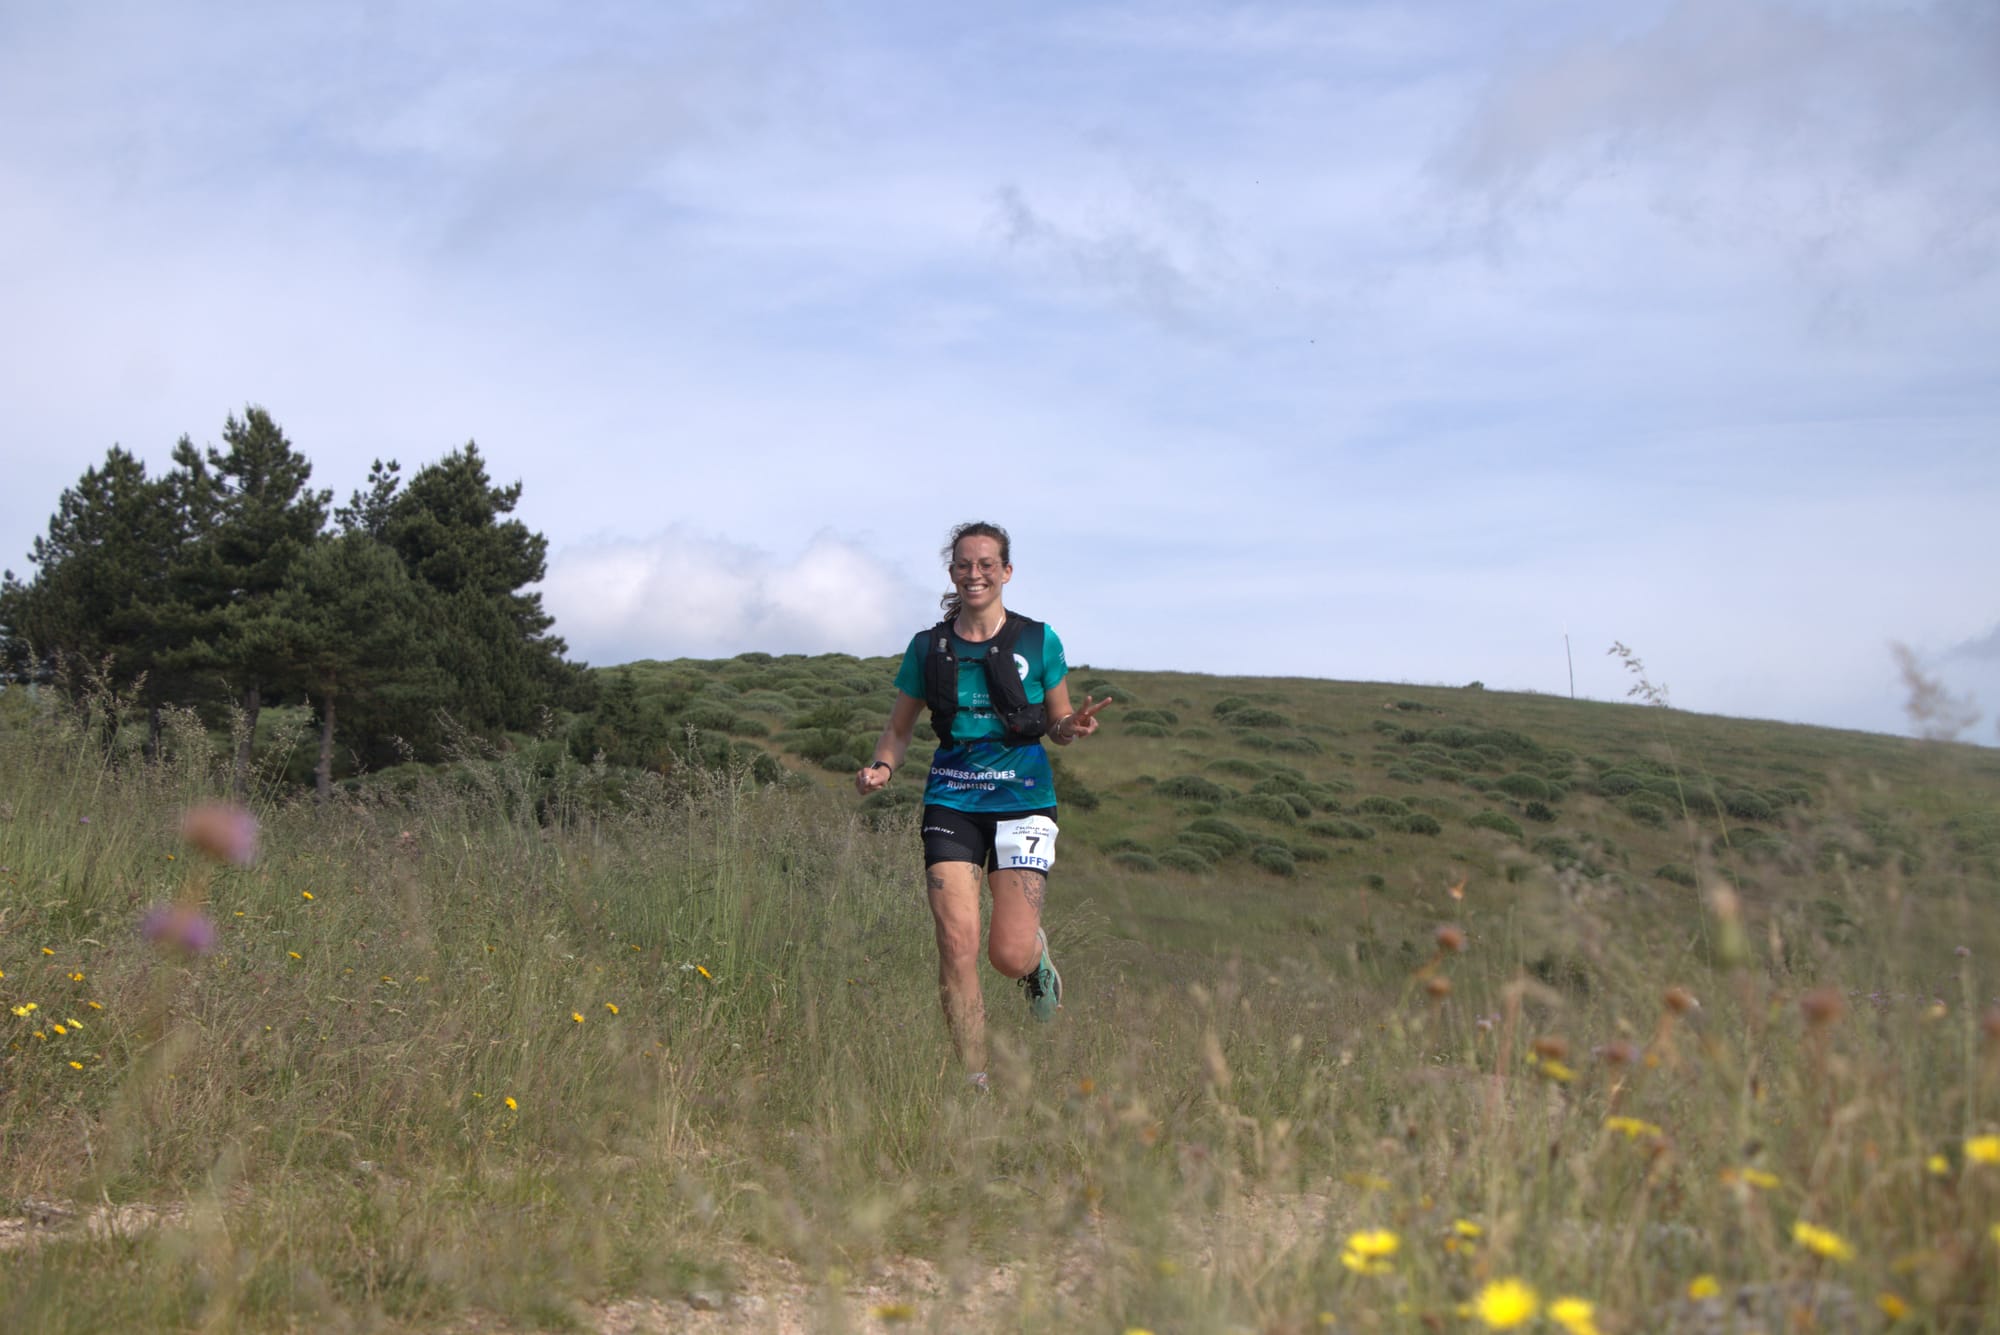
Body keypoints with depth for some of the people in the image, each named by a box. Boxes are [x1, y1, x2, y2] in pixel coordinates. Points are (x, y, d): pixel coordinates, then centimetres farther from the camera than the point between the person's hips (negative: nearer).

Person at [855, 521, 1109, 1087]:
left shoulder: (1038, 641, 2)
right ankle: (976, 1080, 5)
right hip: (951, 804, 2)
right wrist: (881, 767, -7)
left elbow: (1057, 725, 11)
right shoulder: (928, 648, 6)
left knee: (1010, 953, -12)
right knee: (957, 945, -9)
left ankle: (1040, 958, 27)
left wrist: (1073, 727, -12)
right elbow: (898, 729, 14)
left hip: (1022, 801, -1)